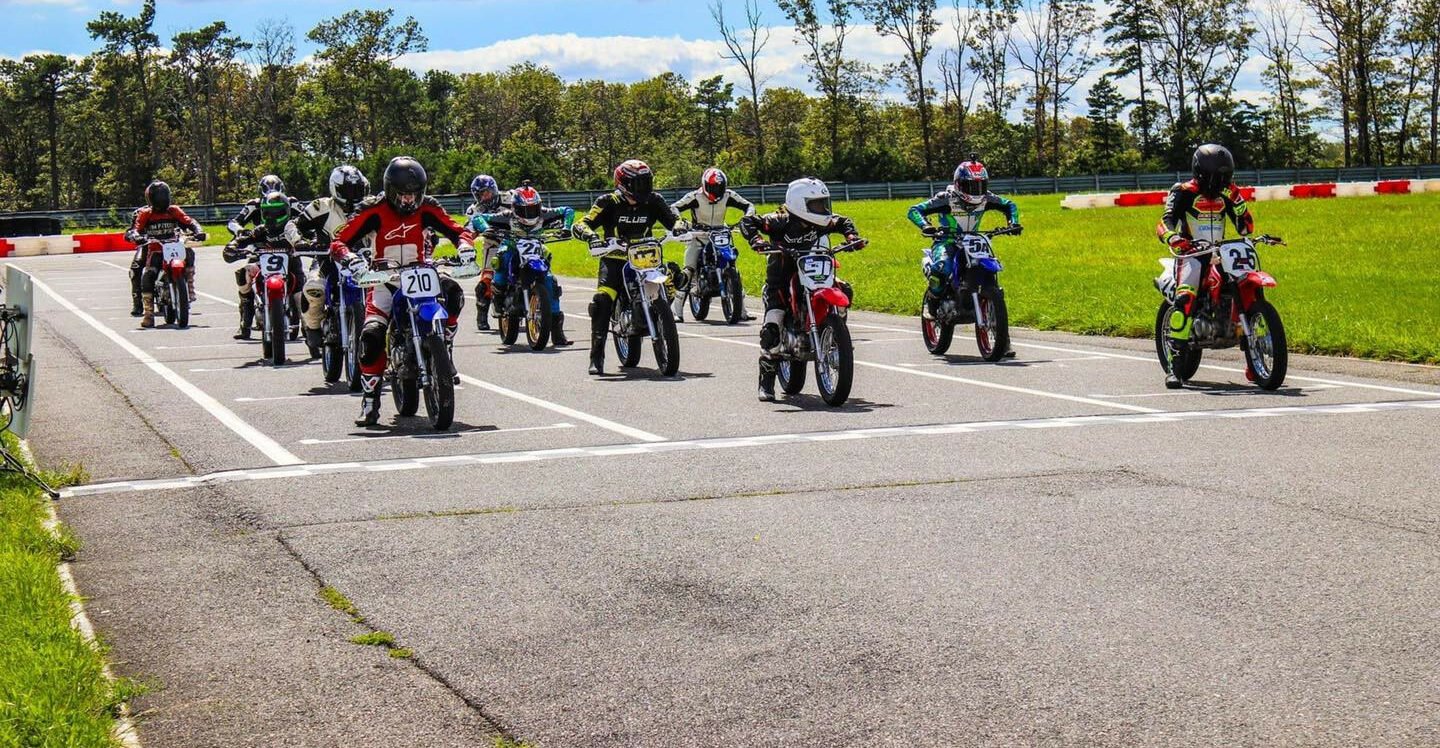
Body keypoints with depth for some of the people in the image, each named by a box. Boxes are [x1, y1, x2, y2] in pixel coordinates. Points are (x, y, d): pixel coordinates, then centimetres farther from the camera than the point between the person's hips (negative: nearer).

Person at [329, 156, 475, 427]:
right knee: (372, 335, -22)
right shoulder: (375, 211, -9)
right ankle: (370, 401, -11)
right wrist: (350, 257, -36)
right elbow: (339, 242, -13)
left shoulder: (426, 208, -1)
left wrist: (464, 245, -22)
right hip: (385, 279, -2)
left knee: (452, 292, -29)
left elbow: (456, 230, 2)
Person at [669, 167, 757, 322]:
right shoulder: (695, 197, -15)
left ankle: (741, 310, 6)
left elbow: (748, 206, 2)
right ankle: (677, 311, -16)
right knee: (689, 271, -19)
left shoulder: (728, 195, -5)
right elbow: (673, 208, -22)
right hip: (699, 238, -4)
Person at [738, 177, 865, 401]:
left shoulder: (820, 224, -3)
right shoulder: (780, 222, -18)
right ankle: (766, 381, -7)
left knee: (843, 290, -10)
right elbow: (747, 221, -24)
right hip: (780, 280, -5)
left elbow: (842, 222, 15)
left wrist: (851, 235, -5)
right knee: (771, 329, -19)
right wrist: (756, 240, -41)